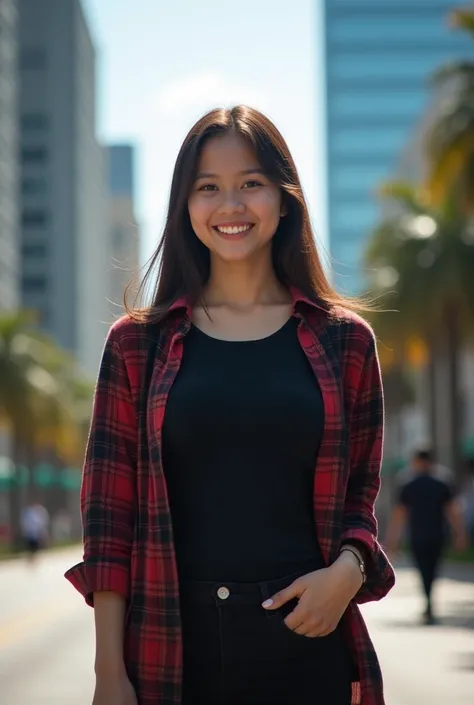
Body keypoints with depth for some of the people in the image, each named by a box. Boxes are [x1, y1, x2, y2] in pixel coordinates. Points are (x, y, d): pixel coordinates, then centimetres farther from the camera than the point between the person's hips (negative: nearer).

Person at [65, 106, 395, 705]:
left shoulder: (343, 339, 6)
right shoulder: (138, 342, 4)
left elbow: (361, 493, 10)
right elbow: (109, 514, 1)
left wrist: (347, 570, -10)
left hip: (306, 639, 1)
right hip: (172, 644, 0)